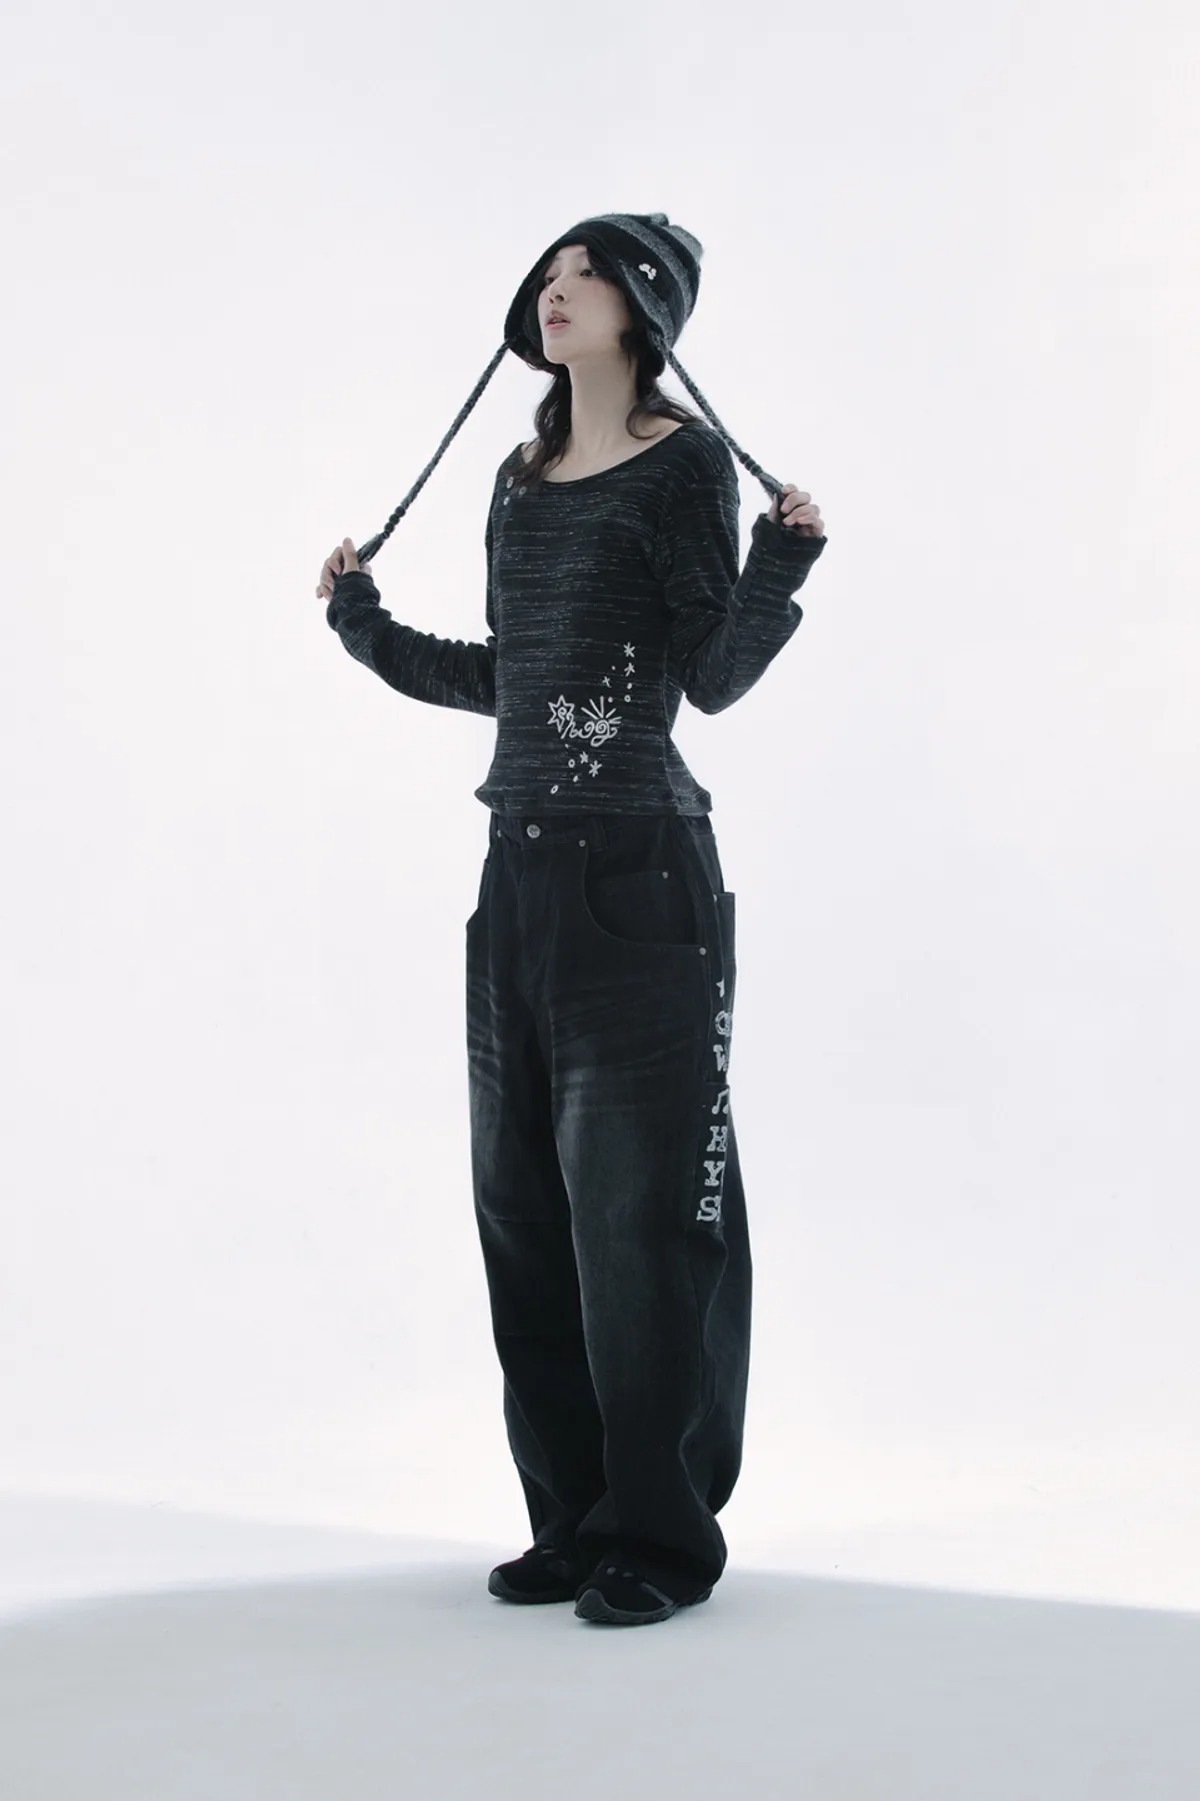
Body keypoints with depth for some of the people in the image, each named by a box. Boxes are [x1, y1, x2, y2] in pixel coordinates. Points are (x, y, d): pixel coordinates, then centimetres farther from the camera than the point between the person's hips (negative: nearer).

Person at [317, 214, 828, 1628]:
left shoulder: (685, 463, -4)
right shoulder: (519, 480, 15)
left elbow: (713, 678, -9)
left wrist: (779, 568, -24)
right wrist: (369, 630, 25)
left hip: (637, 877, -7)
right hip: (519, 874, 7)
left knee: (638, 1211, -3)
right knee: (523, 1205, 9)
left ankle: (660, 1537, 7)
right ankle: (571, 1519, 19)